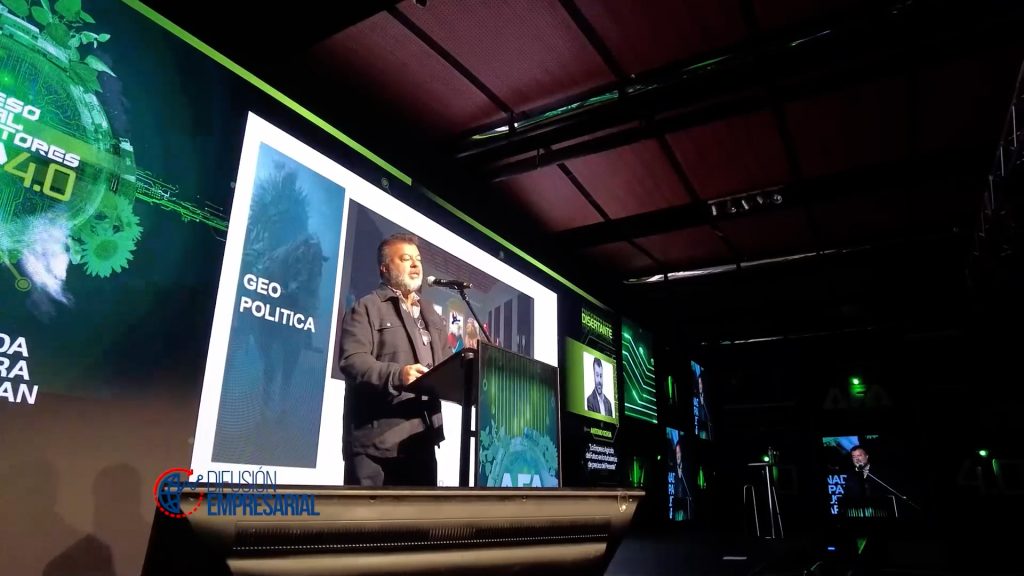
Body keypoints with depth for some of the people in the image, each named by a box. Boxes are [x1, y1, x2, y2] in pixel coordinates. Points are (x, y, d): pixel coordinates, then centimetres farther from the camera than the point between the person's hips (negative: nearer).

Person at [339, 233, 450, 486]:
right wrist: (396, 375, -28)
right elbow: (352, 360, -14)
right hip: (376, 439, -7)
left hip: (421, 438, 7)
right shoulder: (367, 307, 0)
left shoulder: (431, 315, 24)